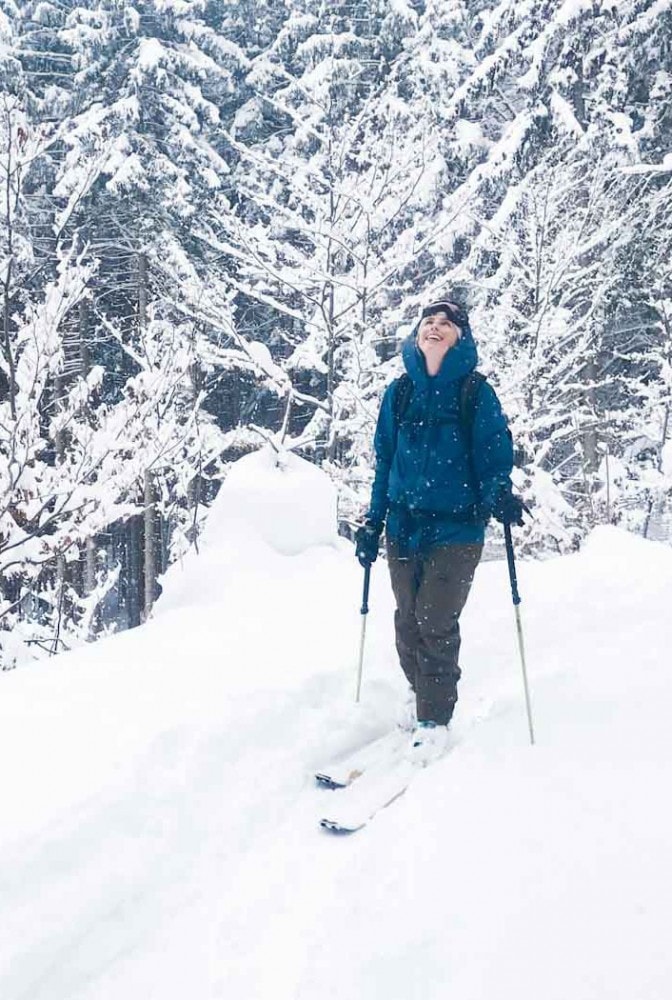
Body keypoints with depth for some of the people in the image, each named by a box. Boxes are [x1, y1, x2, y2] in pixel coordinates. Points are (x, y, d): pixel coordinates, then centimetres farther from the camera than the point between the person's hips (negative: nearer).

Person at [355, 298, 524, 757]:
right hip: (405, 526, 4)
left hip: (457, 528, -4)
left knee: (436, 623, -8)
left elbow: (494, 452, -2)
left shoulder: (476, 392, -1)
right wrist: (373, 522, 12)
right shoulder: (399, 392, 9)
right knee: (408, 624, 6)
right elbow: (384, 460, 14)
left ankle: (435, 720, 4)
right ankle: (427, 702, 24)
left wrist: (499, 494, -23)